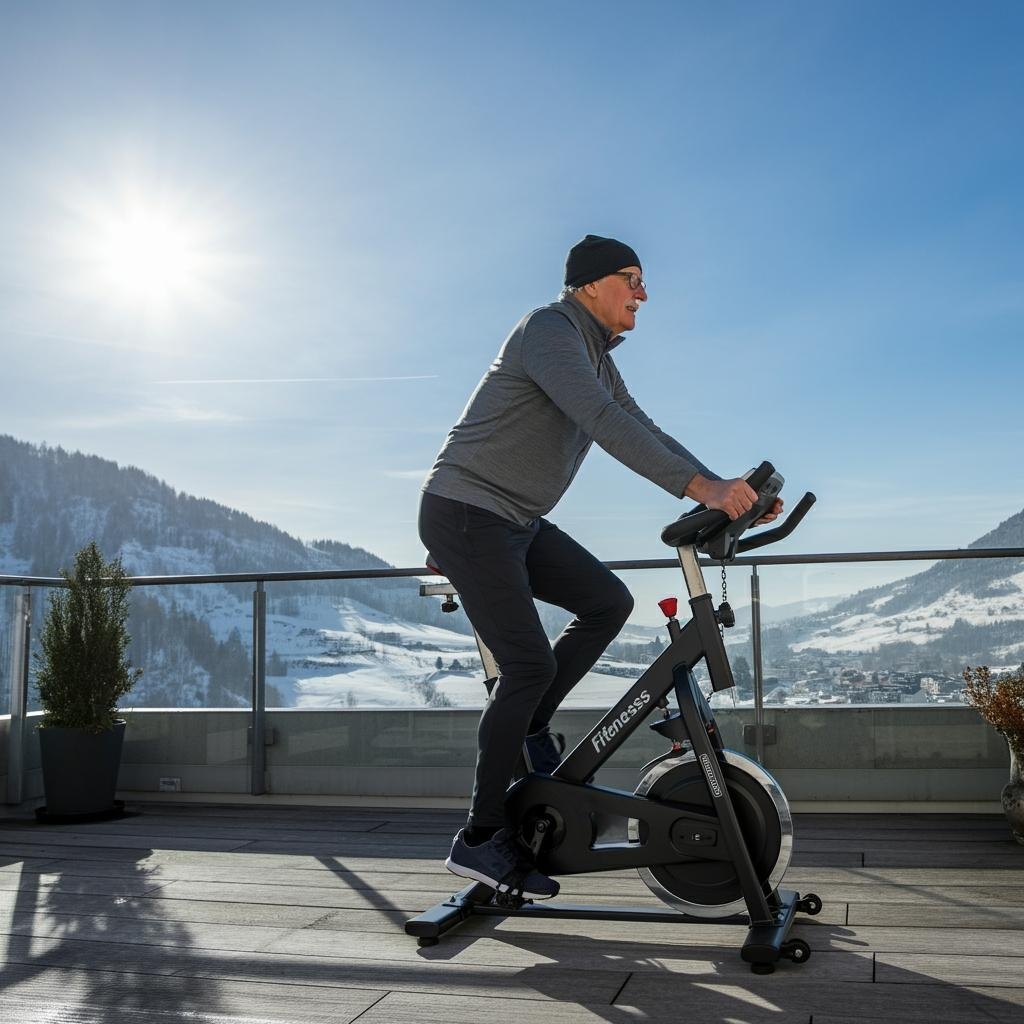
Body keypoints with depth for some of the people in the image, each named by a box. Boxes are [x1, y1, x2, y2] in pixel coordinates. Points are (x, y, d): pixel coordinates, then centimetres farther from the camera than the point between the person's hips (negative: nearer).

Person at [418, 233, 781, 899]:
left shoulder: (598, 360, 15)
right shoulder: (550, 329, -15)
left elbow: (645, 432, 12)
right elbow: (604, 422, -30)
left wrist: (726, 493, 0)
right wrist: (698, 486, -36)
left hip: (518, 521, 9)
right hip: (466, 513, -9)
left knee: (609, 602, 0)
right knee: (529, 662, -14)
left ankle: (529, 727, 13)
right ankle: (480, 839, -5)